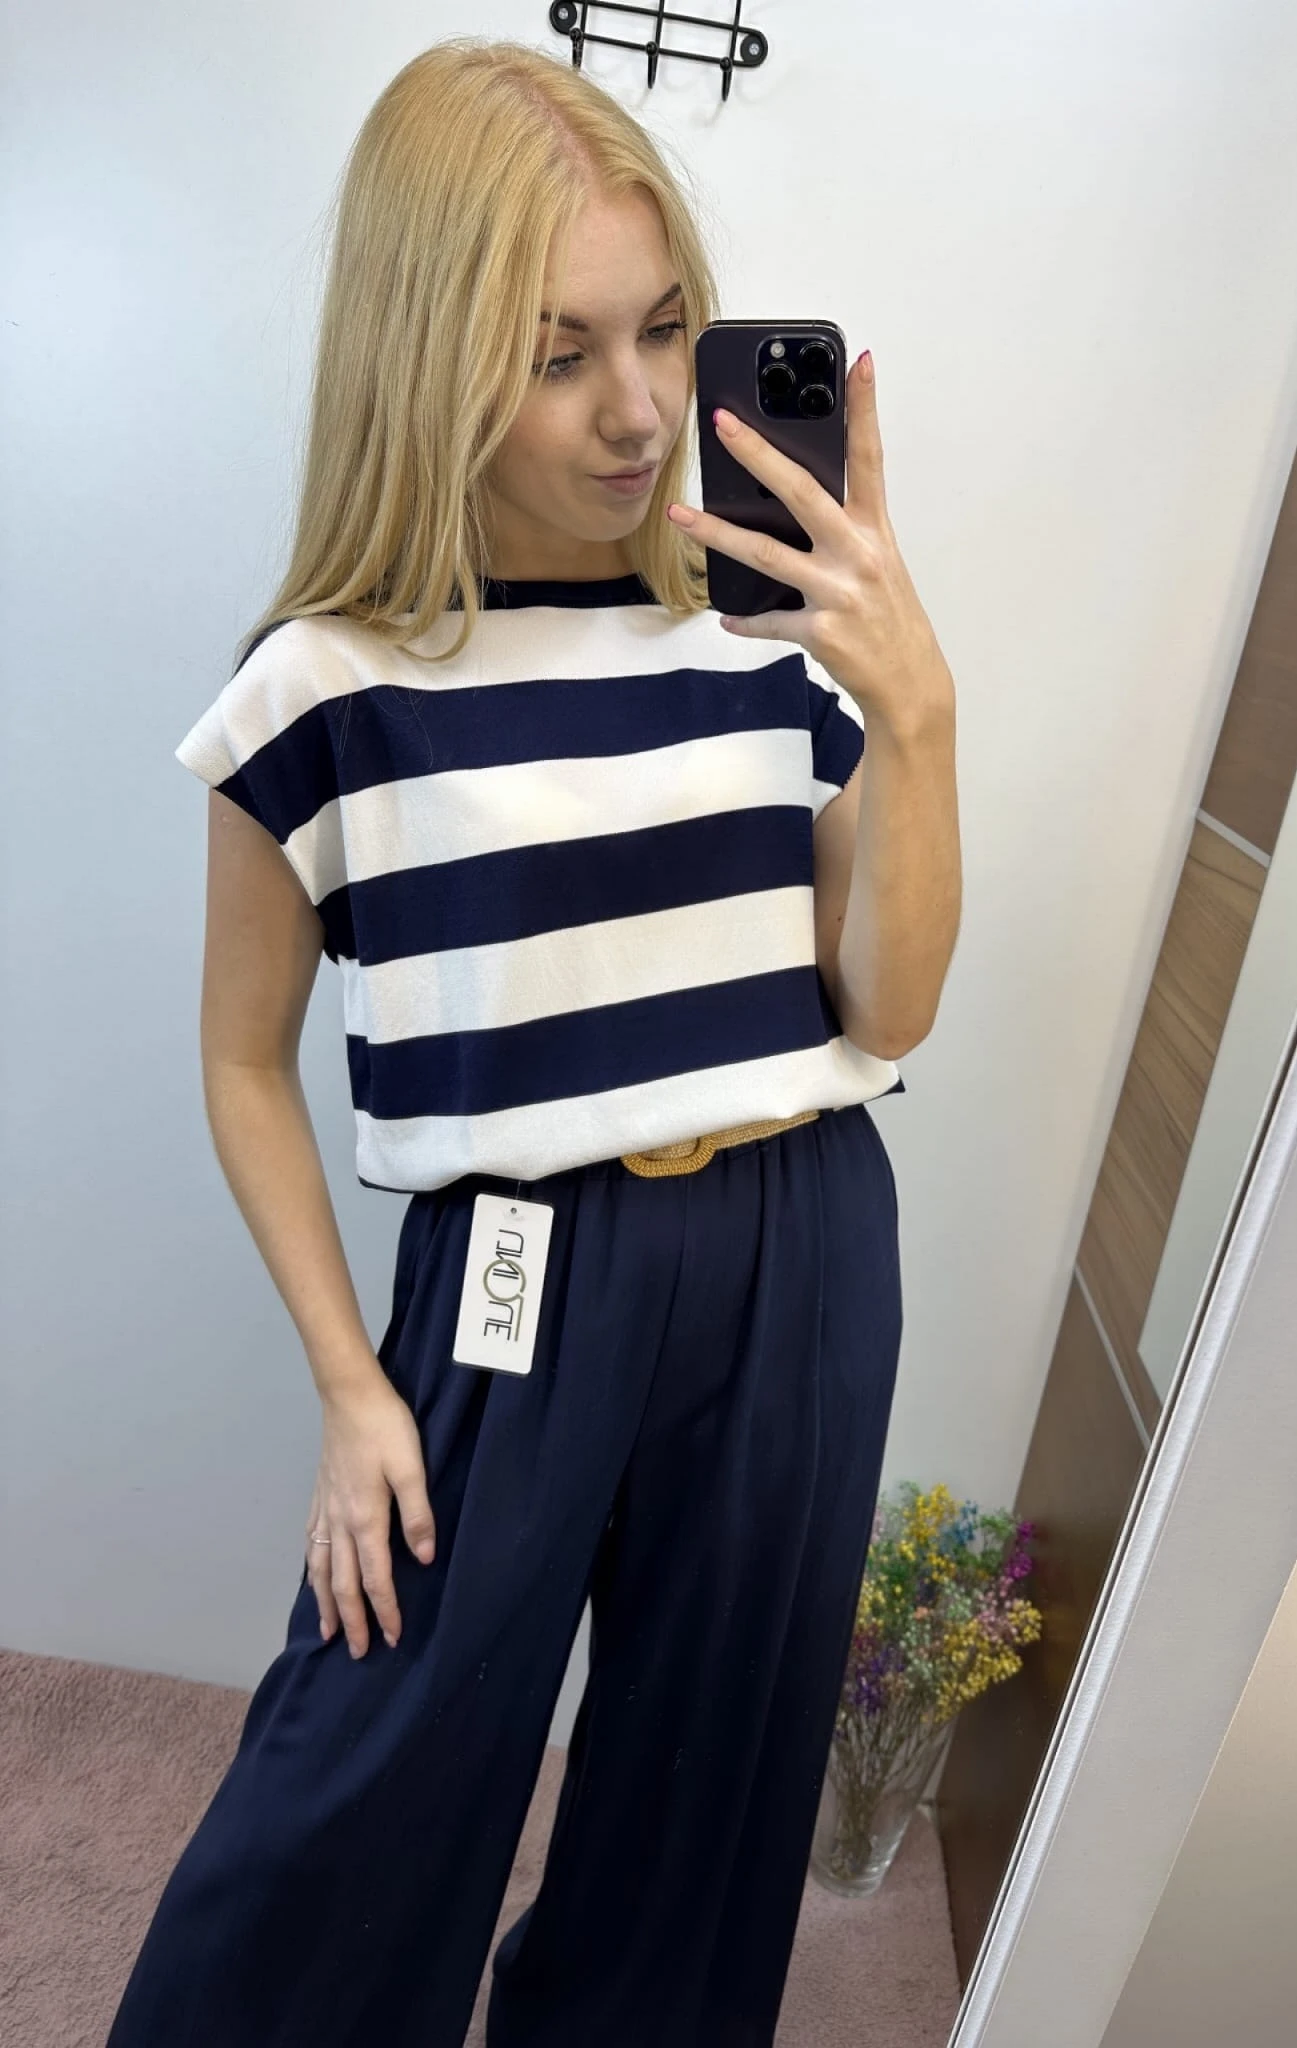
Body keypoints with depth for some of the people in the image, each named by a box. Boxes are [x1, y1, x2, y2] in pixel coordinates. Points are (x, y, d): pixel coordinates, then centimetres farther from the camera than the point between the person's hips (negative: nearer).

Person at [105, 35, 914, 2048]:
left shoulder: (768, 625, 1)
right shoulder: (332, 681, -9)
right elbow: (246, 1058, -1)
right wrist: (350, 1387, -4)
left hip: (806, 1253, 4)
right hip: (528, 1273, -3)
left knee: (710, 1769, 20)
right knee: (364, 1797, 9)